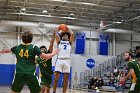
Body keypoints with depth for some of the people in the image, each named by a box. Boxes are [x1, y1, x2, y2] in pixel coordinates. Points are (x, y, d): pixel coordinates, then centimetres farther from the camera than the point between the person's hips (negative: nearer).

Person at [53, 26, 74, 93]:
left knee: (66, 79, -2)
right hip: (59, 60, -1)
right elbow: (57, 35, 4)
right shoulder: (59, 42, 21)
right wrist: (61, 30, 21)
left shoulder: (69, 42, 24)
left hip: (67, 60, 1)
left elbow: (72, 34, 11)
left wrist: (68, 28, 25)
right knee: (56, 77, -8)